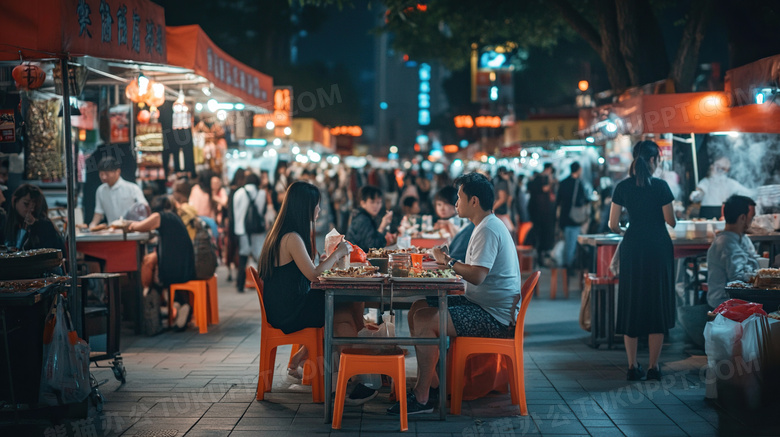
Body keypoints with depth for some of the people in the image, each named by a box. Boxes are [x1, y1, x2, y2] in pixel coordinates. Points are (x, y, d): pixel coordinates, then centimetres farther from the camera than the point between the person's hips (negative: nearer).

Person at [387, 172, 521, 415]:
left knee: (424, 320, -23)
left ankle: (422, 397, -15)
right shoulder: (488, 226, 17)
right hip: (481, 304, 11)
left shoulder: (488, 230, -18)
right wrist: (449, 260, 3)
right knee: (418, 308, 9)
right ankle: (432, 383, 11)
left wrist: (449, 261, -12)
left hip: (493, 314, -11)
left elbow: (477, 276, -27)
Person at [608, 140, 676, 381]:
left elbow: (613, 224, 3)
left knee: (631, 304, 9)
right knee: (657, 304, 6)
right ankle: (653, 366, 7)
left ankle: (632, 366, 9)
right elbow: (671, 221, -4)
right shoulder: (660, 186, -7)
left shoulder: (622, 187, 1)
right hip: (659, 248, -2)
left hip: (632, 248, 2)